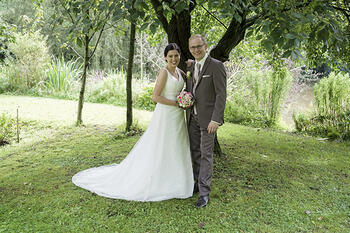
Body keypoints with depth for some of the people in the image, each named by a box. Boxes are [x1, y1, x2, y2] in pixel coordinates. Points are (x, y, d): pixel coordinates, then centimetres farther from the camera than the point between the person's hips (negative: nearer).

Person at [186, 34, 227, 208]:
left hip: (207, 118, -7)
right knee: (195, 152, 14)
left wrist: (216, 120, -20)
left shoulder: (216, 66, -11)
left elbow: (221, 95, -15)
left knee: (206, 154, -1)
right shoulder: (191, 67, 11)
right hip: (193, 117, 7)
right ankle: (198, 182, 30)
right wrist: (187, 113, 11)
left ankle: (204, 192, 8)